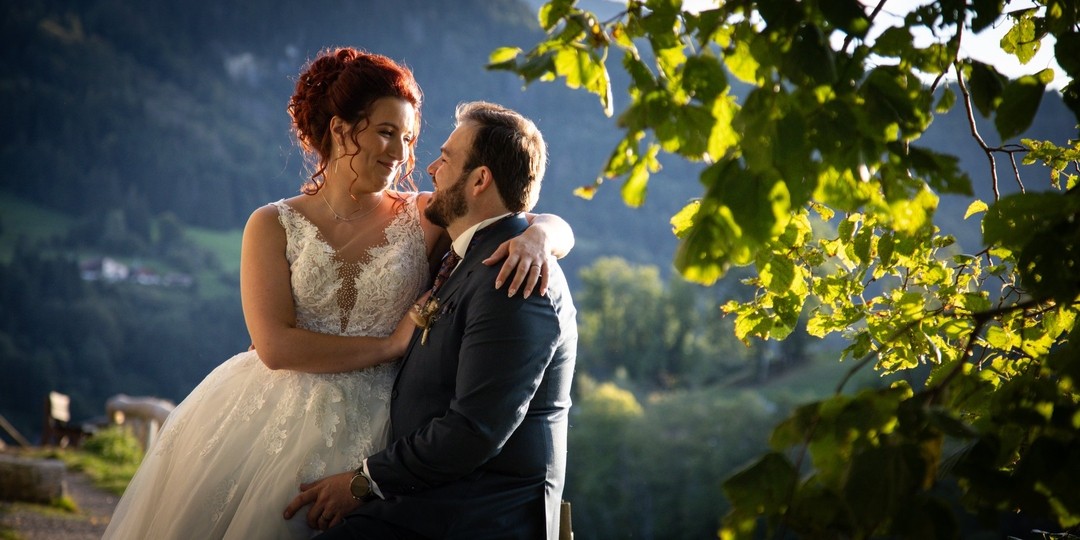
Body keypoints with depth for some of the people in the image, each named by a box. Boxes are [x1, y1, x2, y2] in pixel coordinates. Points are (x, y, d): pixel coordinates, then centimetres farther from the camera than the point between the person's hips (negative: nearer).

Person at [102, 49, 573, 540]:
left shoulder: (423, 218, 4)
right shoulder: (273, 225, 2)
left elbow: (558, 228, 2)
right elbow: (276, 346, -9)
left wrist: (536, 237, -22)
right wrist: (392, 344, -9)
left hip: (363, 442, 0)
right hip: (273, 424, 0)